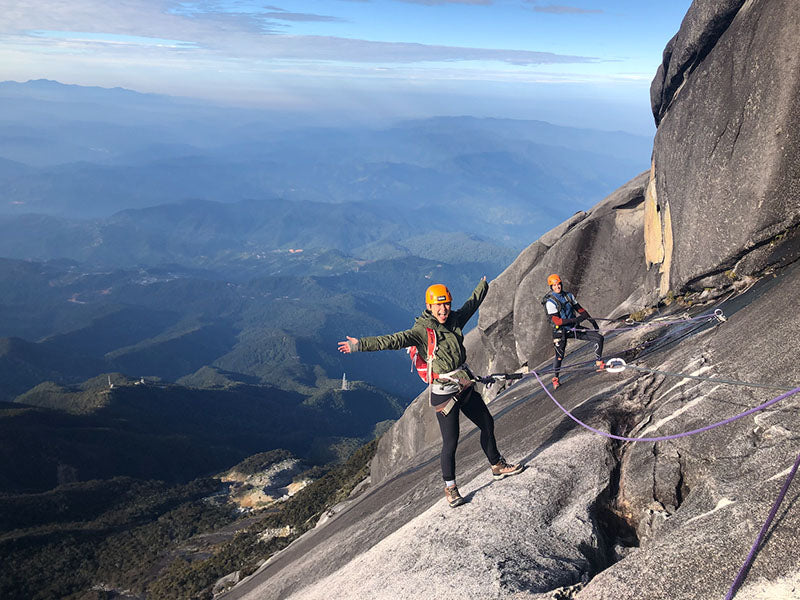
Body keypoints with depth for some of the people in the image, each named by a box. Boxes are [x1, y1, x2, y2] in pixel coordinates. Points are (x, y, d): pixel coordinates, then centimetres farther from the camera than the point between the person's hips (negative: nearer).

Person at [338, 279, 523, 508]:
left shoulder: (455, 320, 3)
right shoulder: (422, 330, -16)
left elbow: (471, 304, 23)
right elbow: (394, 340, -27)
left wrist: (483, 286, 40)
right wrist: (361, 344, -39)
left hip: (465, 386, 7)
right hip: (444, 392, -7)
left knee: (487, 424, 18)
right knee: (450, 441, -3)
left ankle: (498, 466, 40)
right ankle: (450, 487, 17)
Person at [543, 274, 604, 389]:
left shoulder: (569, 295, 3)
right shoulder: (550, 302, -16)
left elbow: (580, 309, 14)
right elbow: (556, 321, -21)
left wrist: (591, 320, 11)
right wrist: (575, 319, -26)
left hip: (574, 328, 5)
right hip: (561, 331, -5)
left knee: (599, 338, -4)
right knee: (559, 356, -12)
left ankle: (599, 364, 9)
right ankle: (555, 378, 14)